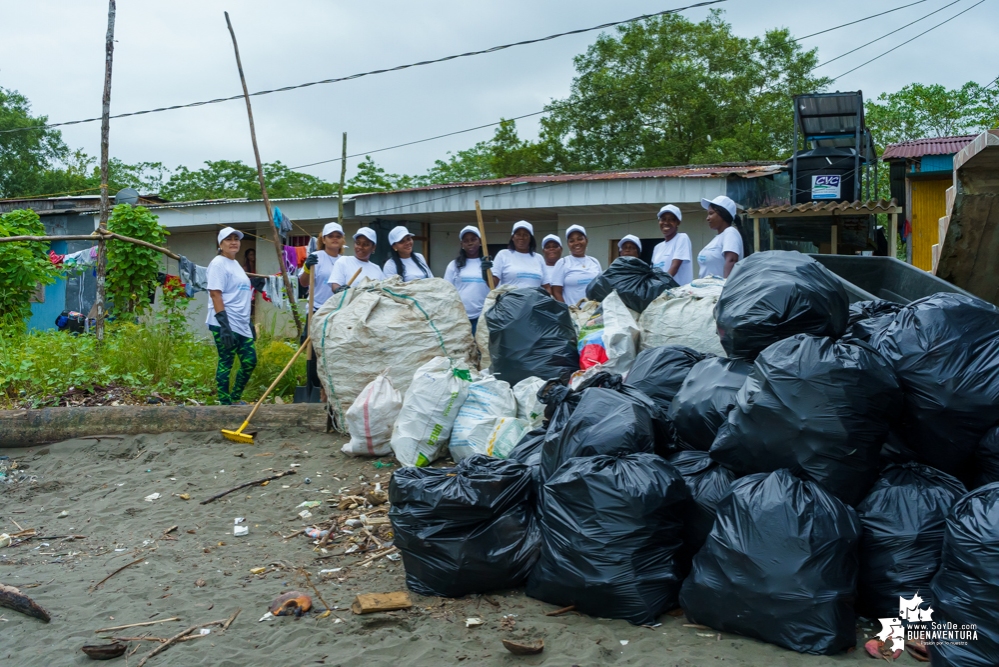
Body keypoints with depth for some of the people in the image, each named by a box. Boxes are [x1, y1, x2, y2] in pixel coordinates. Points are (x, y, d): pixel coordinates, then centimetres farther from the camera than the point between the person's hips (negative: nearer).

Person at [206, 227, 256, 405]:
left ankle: (235, 398, 22)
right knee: (225, 363, -3)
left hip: (242, 324, 9)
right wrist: (224, 326, -22)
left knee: (250, 361, 8)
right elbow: (215, 295, -16)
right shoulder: (219, 263, -8)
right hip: (225, 325, -9)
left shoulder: (235, 263, 19)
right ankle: (225, 403, 5)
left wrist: (248, 322, 22)